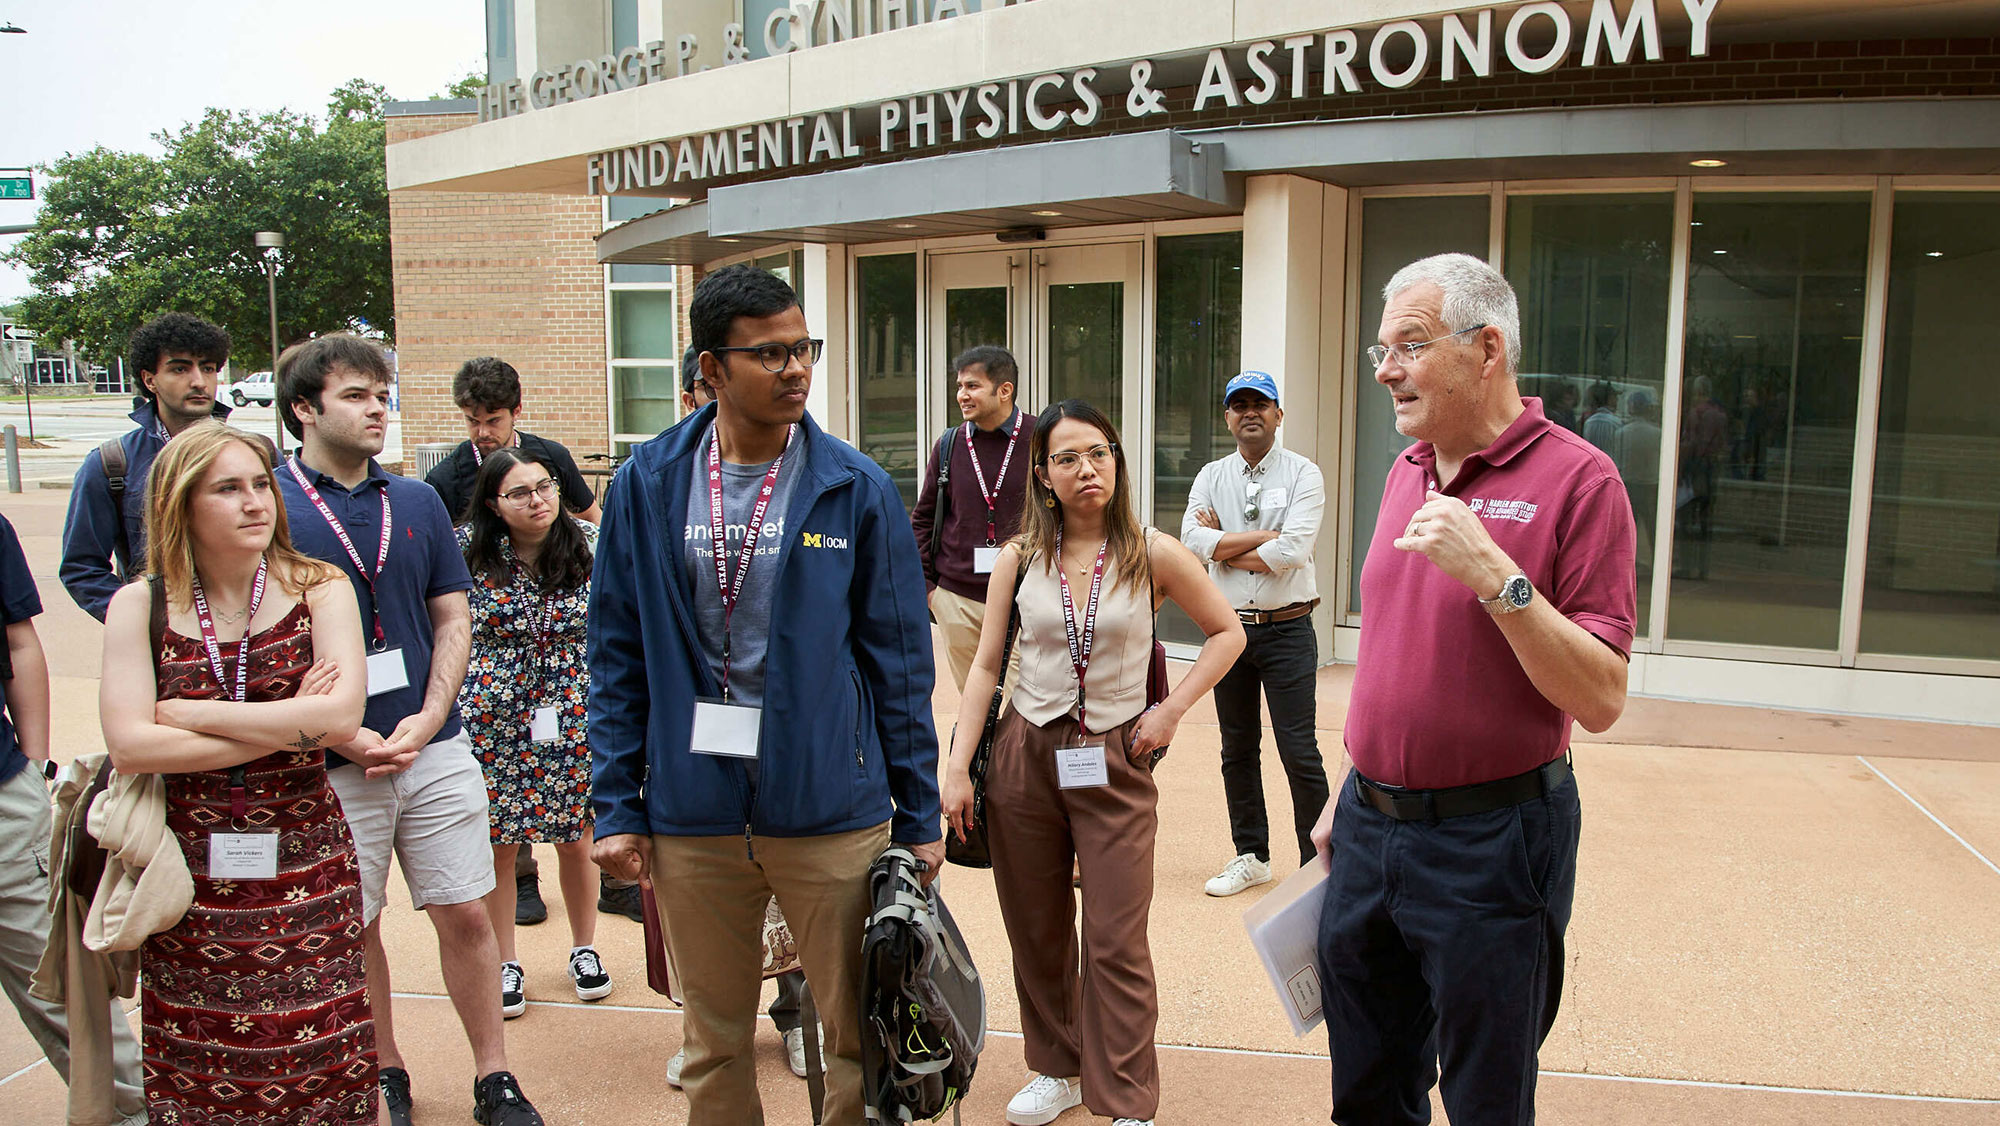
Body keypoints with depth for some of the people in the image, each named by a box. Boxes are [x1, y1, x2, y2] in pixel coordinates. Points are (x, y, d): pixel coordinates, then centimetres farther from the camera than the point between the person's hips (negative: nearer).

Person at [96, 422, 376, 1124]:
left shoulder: (317, 590, -1)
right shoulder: (140, 606, 1)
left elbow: (340, 718, -15)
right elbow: (128, 745, -11)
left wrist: (188, 713, -11)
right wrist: (289, 724, -12)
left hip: (305, 872, 0)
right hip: (191, 876, 1)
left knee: (321, 1069, 4)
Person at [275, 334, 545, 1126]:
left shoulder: (417, 503, 7)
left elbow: (453, 619, 8)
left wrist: (426, 720, -6)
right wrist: (345, 737, -13)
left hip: (434, 749, 3)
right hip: (332, 764, -2)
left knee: (464, 914, 6)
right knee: (354, 927, 11)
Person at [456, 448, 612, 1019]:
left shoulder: (590, 544, -2)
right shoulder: (467, 550, -6)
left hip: (572, 715, 1)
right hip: (492, 719, -1)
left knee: (574, 836, 9)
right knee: (495, 842, 6)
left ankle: (584, 949, 29)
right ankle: (505, 963, 24)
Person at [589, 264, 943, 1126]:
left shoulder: (858, 490, -4)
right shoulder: (647, 487, 0)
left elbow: (899, 664, -1)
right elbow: (618, 658, 4)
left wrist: (919, 818, 0)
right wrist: (616, 805, 1)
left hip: (833, 811, -1)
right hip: (691, 815, 2)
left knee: (861, 1039, 9)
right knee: (714, 1048, 17)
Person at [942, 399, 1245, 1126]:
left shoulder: (1153, 555, -3)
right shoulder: (1020, 559, 2)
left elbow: (1227, 634, 8)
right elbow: (984, 668, 4)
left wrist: (1171, 709, -3)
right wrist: (957, 768, -3)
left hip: (1114, 762, -2)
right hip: (1025, 756, 2)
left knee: (1116, 944, -2)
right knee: (1036, 930, 12)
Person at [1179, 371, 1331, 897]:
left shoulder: (1303, 474, -3)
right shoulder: (1211, 477, 8)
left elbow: (1293, 551, -17)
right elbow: (1194, 540, -9)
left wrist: (1225, 548, -9)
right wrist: (1264, 537, -12)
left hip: (1287, 630, -4)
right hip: (1228, 628, 4)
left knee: (1299, 751, -5)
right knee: (1238, 749, 12)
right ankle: (1251, 856, 25)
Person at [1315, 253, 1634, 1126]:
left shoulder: (1576, 479, -13)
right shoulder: (1406, 473, 8)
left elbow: (1601, 700, -17)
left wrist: (1495, 575, -27)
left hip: (1490, 841, -6)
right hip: (1370, 827, 7)